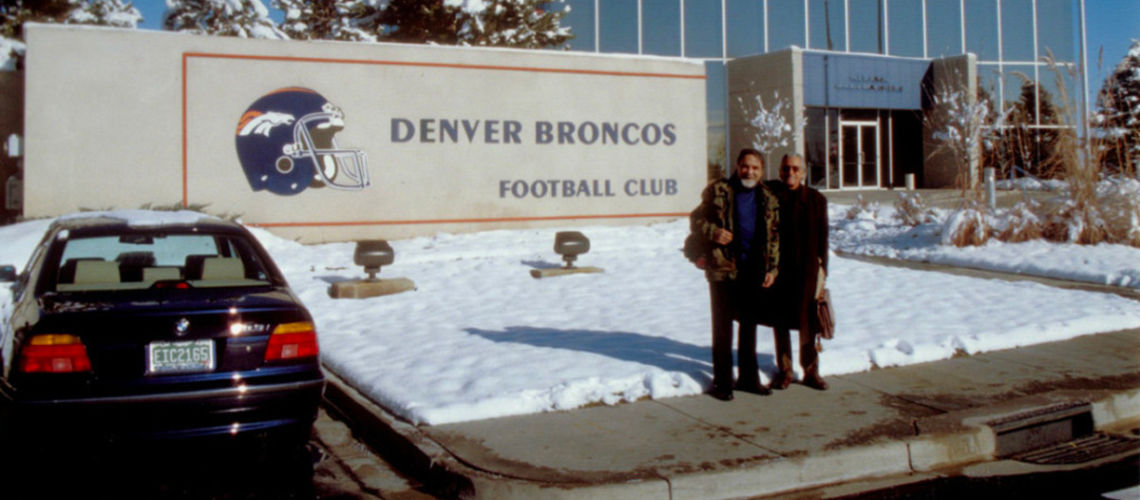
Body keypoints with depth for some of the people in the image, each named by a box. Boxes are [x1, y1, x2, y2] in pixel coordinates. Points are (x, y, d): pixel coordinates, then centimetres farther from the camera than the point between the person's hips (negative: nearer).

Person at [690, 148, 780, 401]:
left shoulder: (768, 199, 8)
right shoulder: (718, 191, -2)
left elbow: (774, 237, 13)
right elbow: (696, 220, 2)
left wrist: (772, 267, 4)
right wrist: (713, 232, -18)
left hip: (754, 271, 4)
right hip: (723, 267, -4)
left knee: (749, 324, 14)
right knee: (723, 326, 2)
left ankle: (749, 377, 26)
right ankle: (722, 381, 12)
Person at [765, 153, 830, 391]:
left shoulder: (816, 199, 4)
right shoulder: (770, 194, 1)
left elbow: (822, 238, 6)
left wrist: (821, 269, 1)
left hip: (807, 270, 0)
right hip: (777, 270, 0)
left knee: (807, 322, 5)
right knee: (780, 320, 7)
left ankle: (811, 371, 18)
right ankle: (784, 371, 19)